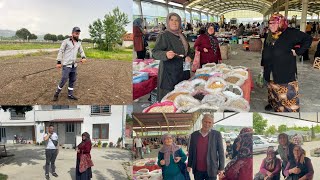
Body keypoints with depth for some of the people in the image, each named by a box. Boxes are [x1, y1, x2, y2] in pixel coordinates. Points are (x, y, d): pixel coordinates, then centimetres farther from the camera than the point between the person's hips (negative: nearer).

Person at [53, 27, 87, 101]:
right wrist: (58, 62, -14)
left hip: (74, 65, 6)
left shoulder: (79, 43, 9)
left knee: (72, 80, 9)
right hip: (66, 65, -6)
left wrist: (83, 58, -9)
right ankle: (56, 94, 11)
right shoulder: (66, 41, -8)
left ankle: (70, 95, 19)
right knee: (64, 80, -6)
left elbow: (81, 51, 13)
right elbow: (61, 51, -8)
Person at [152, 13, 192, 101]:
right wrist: (166, 55, -36)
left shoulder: (182, 36, 14)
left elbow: (187, 50, 27)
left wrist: (188, 57, 4)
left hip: (183, 70, 7)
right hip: (169, 71, -7)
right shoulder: (163, 36, -9)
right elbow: (155, 52, -15)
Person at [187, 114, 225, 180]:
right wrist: (189, 165, 9)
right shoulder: (194, 135, 5)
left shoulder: (217, 134, -3)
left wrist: (221, 167, -4)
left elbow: (221, 152, -2)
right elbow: (191, 151, 11)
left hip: (210, 170, -3)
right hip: (197, 170, 3)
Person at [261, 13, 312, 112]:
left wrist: (298, 51, -11)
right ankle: (273, 104, 36)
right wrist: (263, 64, 15)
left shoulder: (291, 33, -10)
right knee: (272, 89, 18)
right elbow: (265, 51, 17)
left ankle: (291, 109, 5)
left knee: (287, 92, -4)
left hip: (285, 71, -6)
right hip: (271, 71, 6)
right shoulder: (269, 36, 9)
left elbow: (308, 39, -7)